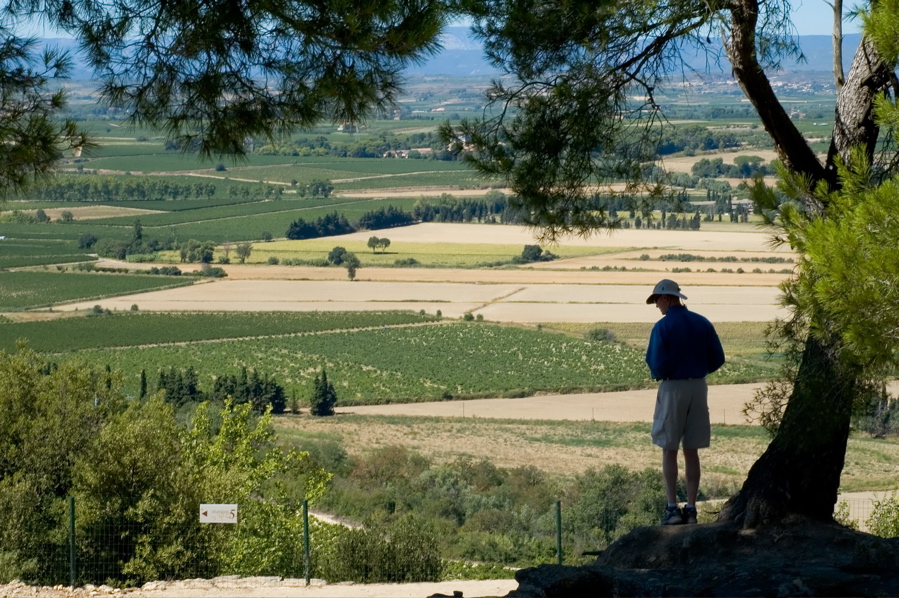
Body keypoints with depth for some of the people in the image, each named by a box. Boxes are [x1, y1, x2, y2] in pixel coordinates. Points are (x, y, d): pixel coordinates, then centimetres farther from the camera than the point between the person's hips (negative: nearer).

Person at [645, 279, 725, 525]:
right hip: (698, 387, 4)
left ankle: (672, 508, -1)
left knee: (669, 450, 4)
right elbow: (717, 359, 5)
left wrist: (659, 374, 7)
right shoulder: (703, 323, 4)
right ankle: (691, 508, 8)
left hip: (672, 388, -4)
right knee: (691, 451, 9)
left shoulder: (663, 327, -11)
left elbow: (657, 364, -16)